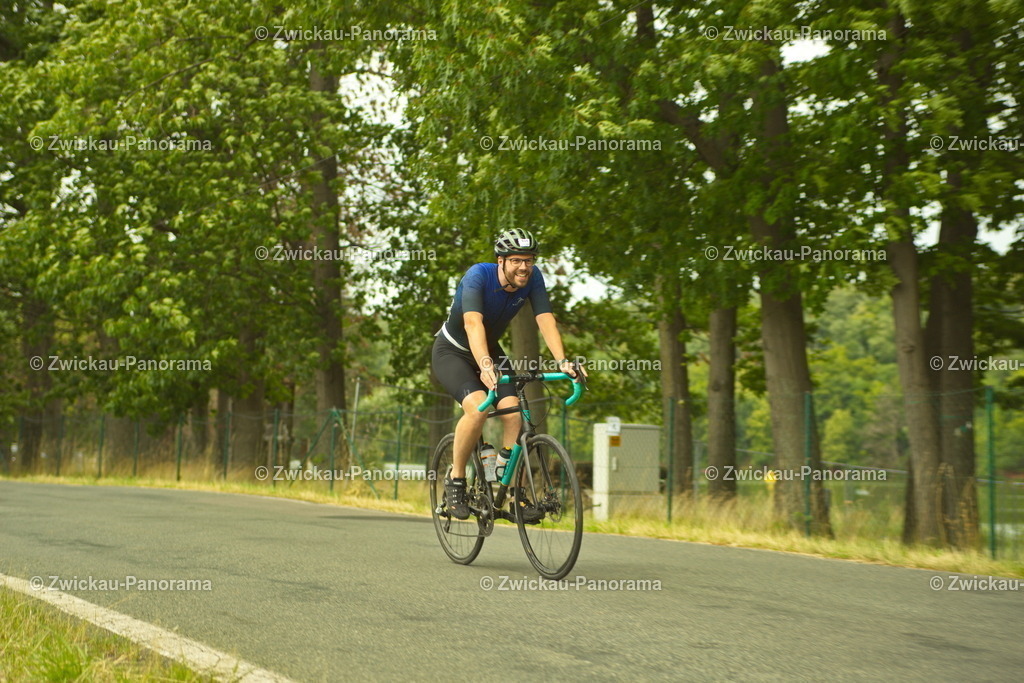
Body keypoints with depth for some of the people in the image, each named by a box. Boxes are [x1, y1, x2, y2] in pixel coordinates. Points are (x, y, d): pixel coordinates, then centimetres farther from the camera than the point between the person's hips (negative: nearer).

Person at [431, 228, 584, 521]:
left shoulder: (533, 278, -16)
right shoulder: (478, 275, -29)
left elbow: (545, 319, -25)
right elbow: (473, 323, -43)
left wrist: (562, 361, -41)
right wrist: (485, 365, -58)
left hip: (491, 350, 5)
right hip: (452, 352, -5)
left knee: (514, 414, -17)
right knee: (477, 408, -29)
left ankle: (511, 489, -3)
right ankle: (455, 480, -9)